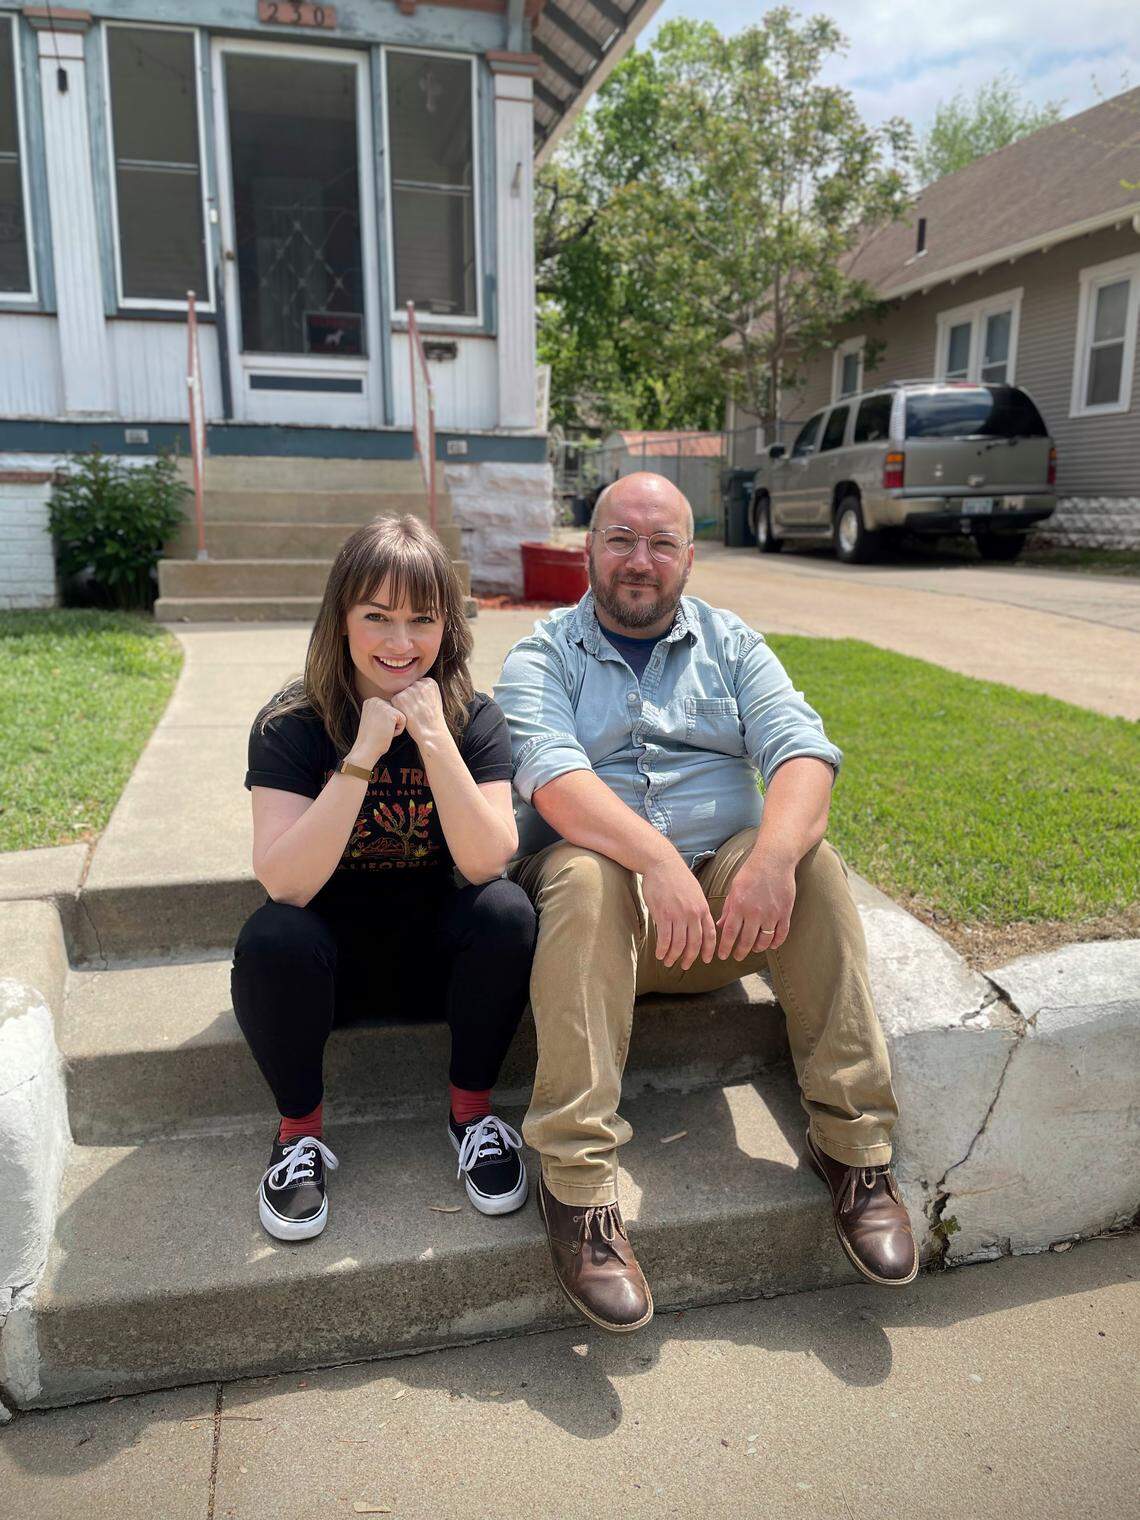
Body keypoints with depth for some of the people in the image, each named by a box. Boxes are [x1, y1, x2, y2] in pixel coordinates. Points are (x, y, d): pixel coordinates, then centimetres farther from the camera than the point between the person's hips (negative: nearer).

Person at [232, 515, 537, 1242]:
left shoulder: (474, 718, -10)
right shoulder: (292, 725, -14)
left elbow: (487, 862, -22)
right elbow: (285, 883, -26)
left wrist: (433, 739, -31)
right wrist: (363, 755, -33)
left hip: (437, 949, 1)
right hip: (333, 953, -1)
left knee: (507, 912, -28)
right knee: (270, 939, -32)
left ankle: (472, 1107, -4)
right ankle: (301, 1127, -4)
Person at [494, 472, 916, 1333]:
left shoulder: (733, 644, 13)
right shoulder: (541, 658, 5)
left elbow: (803, 747, -5)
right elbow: (550, 773, -16)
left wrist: (772, 855, -26)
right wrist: (658, 859, -33)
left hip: (725, 896, 2)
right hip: (605, 888, -2)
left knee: (812, 857, -25)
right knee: (582, 873, -34)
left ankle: (854, 1144, -17)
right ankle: (576, 1185, -32)